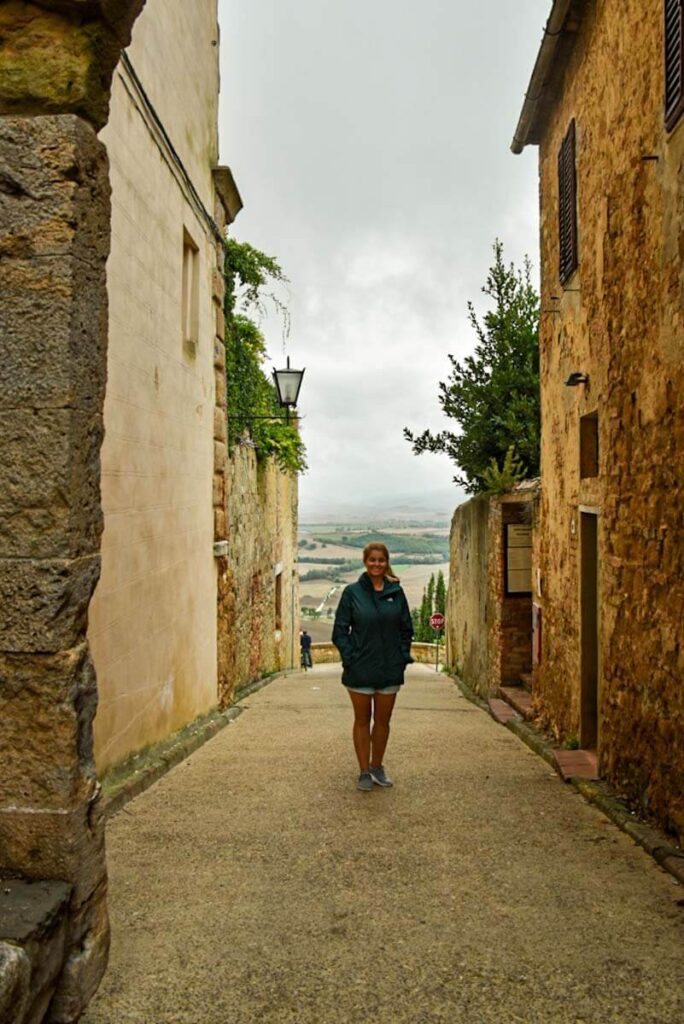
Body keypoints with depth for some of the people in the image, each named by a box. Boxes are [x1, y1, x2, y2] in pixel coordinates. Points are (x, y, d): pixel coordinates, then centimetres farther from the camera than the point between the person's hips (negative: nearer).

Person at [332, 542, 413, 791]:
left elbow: (406, 628, 9)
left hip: (390, 669, 2)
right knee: (362, 720, 9)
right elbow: (340, 630, -3)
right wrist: (349, 658, -11)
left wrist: (403, 656, 0)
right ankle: (364, 772, 19)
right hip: (360, 669, -2)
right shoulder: (352, 592, -5)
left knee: (383, 720, 13)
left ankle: (377, 767, 29)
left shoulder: (396, 592, 2)